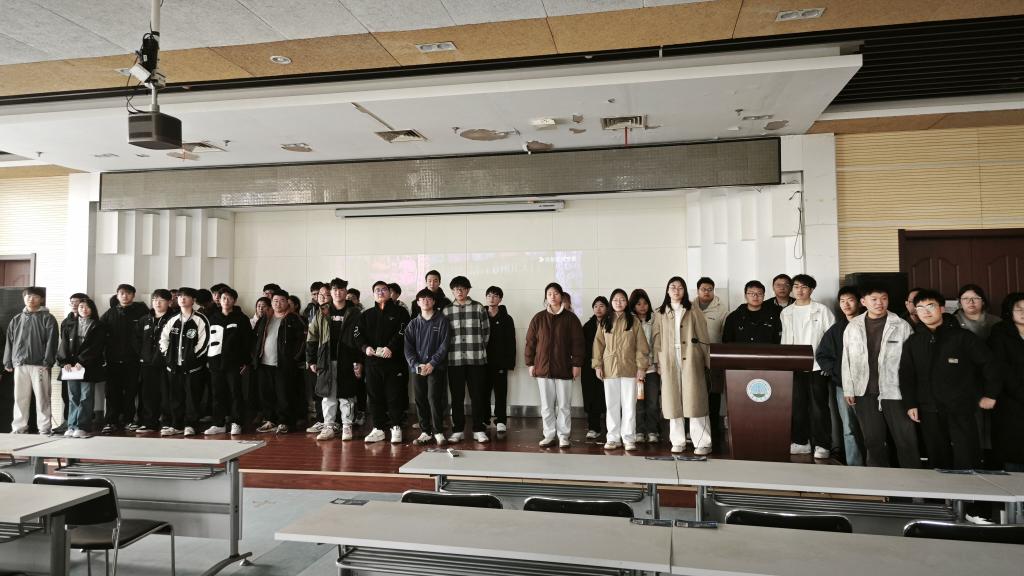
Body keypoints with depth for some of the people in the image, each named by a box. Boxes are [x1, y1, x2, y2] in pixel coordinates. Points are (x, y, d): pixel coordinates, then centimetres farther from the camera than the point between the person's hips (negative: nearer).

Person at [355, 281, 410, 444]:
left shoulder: (400, 312, 4)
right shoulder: (367, 315, 17)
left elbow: (402, 332, -9)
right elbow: (358, 334, 9)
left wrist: (391, 347, -22)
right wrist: (365, 347, -10)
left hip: (394, 360, -4)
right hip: (373, 361, 4)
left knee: (395, 395, -1)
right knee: (375, 395, 8)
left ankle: (396, 427, 9)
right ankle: (378, 428, 17)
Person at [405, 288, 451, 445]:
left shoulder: (442, 321, 1)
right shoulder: (413, 324, 11)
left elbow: (444, 345, -5)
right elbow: (408, 348, 5)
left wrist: (432, 363, -13)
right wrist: (416, 364, -10)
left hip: (436, 367, -3)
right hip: (417, 368, 4)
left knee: (434, 398, -10)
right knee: (420, 400, 5)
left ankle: (438, 432, 1)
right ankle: (425, 432, 15)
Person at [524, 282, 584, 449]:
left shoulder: (570, 318, 1)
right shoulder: (538, 318, 5)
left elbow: (577, 342, 0)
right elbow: (530, 342, 7)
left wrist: (576, 364, -4)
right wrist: (530, 363, 4)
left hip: (564, 368, -2)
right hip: (543, 368, 2)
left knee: (564, 405, 5)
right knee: (546, 405, 8)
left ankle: (563, 436, 15)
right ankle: (549, 435, 18)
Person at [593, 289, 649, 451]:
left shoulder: (634, 322, 1)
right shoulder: (604, 322, 6)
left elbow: (641, 346, -2)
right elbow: (599, 344, 4)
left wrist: (641, 367, -7)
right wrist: (598, 365, -2)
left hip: (629, 368, -2)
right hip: (609, 369, 2)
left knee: (629, 404, 4)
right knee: (612, 405, 8)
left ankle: (628, 438, 12)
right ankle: (613, 438, 16)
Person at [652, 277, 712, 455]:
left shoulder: (693, 310, 5)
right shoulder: (660, 313, 10)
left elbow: (703, 337, 3)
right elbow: (657, 340, 9)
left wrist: (707, 361, -2)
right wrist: (659, 363, 2)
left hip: (690, 360, -2)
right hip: (669, 361, 2)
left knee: (695, 399, -4)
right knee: (673, 401, 3)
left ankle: (703, 443, 0)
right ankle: (678, 441, 11)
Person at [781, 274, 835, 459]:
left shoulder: (822, 310, 1)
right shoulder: (786, 313, 11)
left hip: (817, 365, -3)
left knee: (819, 406, 0)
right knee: (797, 405, 6)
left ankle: (822, 445, 7)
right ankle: (800, 442, 15)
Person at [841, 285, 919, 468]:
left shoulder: (902, 326, -1)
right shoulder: (853, 327, 5)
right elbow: (847, 359, 7)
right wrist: (848, 390, 4)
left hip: (895, 391, -2)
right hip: (865, 393, 2)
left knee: (906, 440, 2)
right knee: (873, 441, 10)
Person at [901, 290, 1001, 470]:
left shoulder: (962, 336, 0)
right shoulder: (912, 342, 8)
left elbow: (989, 363, 3)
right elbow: (906, 375, 10)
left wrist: (990, 394, 3)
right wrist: (910, 404, 4)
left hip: (961, 409, -2)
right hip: (929, 411, 3)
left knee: (967, 462, -4)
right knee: (938, 461, 8)